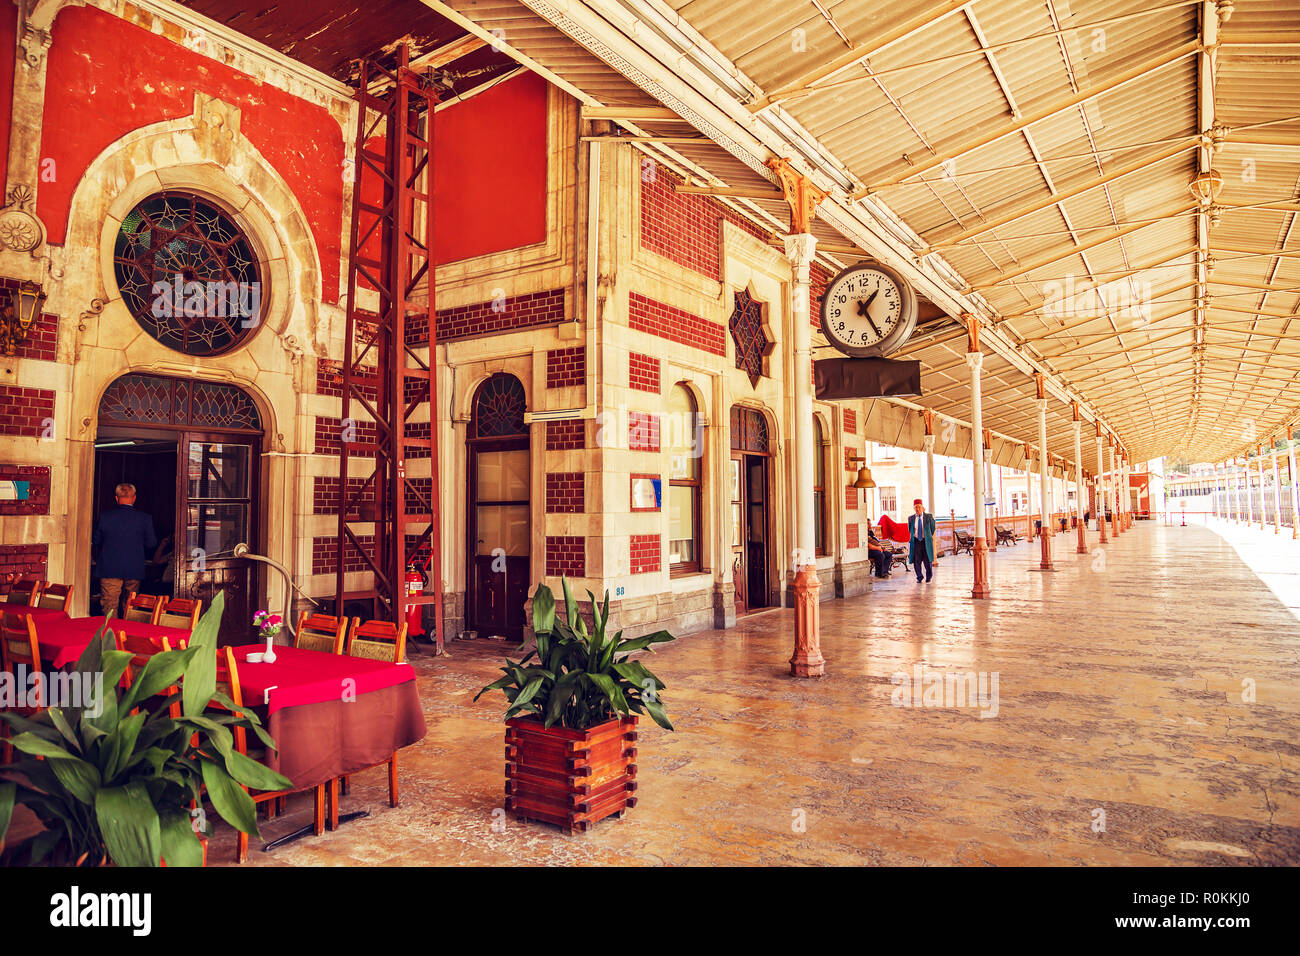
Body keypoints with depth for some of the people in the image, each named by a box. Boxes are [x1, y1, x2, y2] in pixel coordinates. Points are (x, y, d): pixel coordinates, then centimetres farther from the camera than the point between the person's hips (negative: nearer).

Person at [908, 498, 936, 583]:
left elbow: (932, 528, 11)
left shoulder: (928, 516, -2)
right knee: (916, 560, -1)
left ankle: (929, 576, 24)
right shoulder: (911, 518, 3)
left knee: (927, 560, 3)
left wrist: (928, 536, 14)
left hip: (926, 541, -1)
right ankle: (919, 577, 15)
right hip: (916, 541, 1)